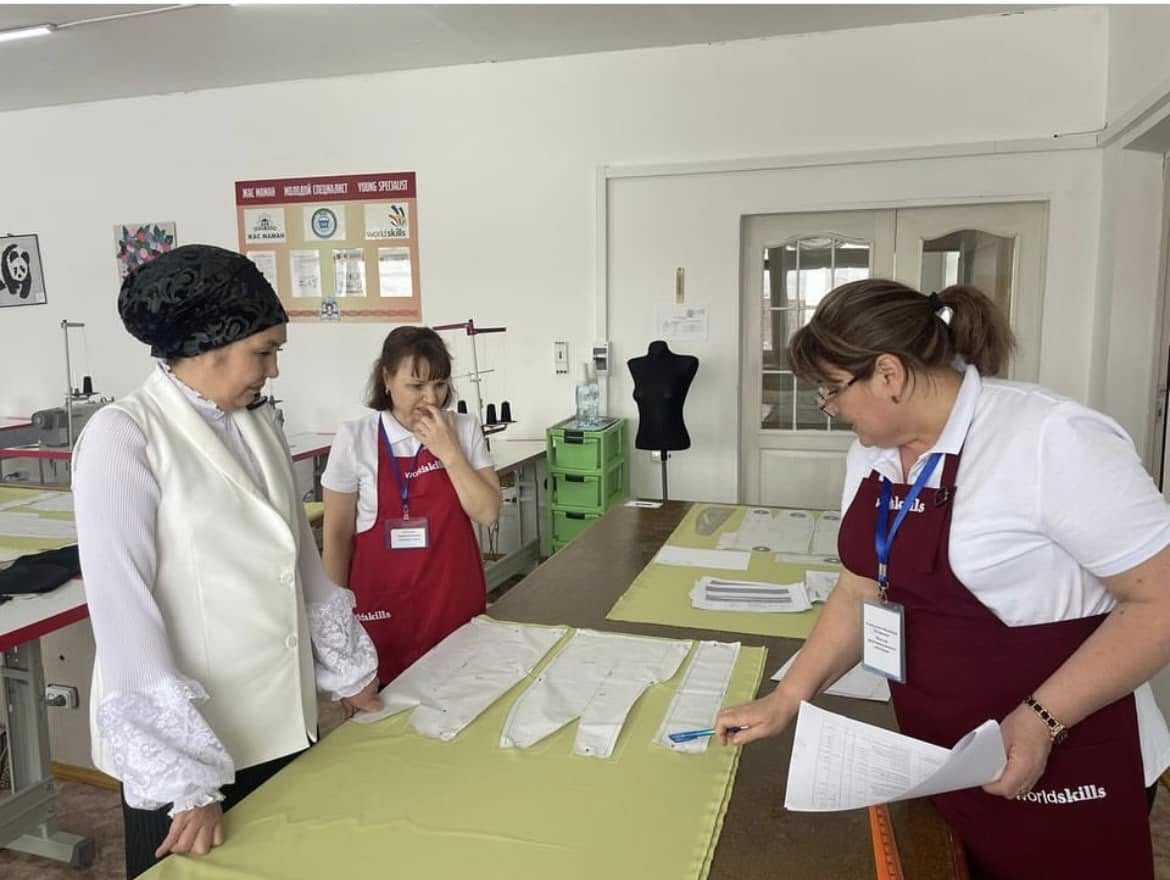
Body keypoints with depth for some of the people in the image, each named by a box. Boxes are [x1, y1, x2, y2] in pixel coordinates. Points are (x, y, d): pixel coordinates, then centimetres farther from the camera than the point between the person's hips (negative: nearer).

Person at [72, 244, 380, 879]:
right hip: (183, 737, -6)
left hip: (279, 720, 6)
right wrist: (182, 777, -22)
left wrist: (348, 667, 14)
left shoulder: (256, 422, 3)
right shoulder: (124, 438, -17)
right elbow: (123, 611, -21)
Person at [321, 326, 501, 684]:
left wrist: (448, 452, -17)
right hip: (383, 601, -2)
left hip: (455, 597, 2)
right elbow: (338, 533, -2)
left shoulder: (465, 429, -2)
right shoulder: (355, 438, -9)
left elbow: (487, 513, -7)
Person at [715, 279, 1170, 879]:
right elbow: (861, 589, 8)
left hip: (1060, 772, -6)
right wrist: (787, 700, 3)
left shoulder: (1053, 440, -22)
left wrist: (1041, 722, -25)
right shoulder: (872, 454, 1)